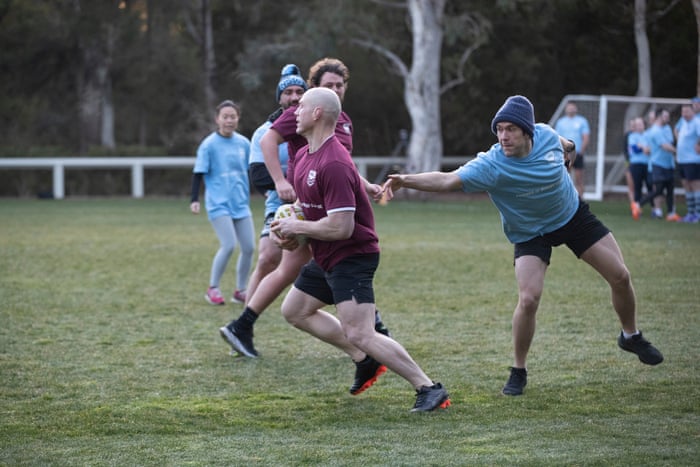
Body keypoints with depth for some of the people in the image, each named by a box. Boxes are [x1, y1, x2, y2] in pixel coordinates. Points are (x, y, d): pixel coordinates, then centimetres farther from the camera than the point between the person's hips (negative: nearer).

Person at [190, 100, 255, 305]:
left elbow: (252, 170, 18)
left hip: (241, 204, 5)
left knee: (249, 247, 1)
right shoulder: (209, 145, -6)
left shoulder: (243, 143, 6)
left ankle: (240, 291, 17)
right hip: (219, 204, -5)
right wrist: (194, 200, -11)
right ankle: (213, 289, 0)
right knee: (228, 245, -17)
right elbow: (198, 174, -5)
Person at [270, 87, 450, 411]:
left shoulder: (333, 164, -25)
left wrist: (297, 227, -16)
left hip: (351, 257, -11)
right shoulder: (304, 156, 7)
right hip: (325, 258, 11)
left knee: (359, 335, -20)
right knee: (294, 311, 21)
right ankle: (364, 360, 22)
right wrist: (291, 230, 5)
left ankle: (428, 388, -16)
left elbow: (341, 227, -29)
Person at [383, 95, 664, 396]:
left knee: (620, 277, 4)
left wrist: (569, 148, 26)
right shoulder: (490, 167, -32)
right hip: (530, 233, -4)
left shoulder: (546, 135, -21)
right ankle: (519, 371, 0)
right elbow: (447, 180, -44)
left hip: (574, 216, 4)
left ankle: (631, 336, 34)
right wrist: (407, 180, -59)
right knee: (528, 299, -22)